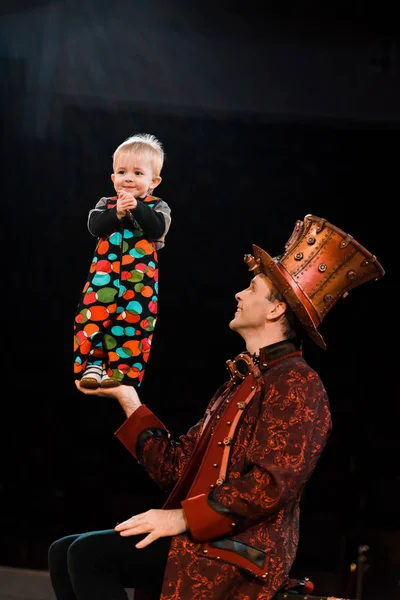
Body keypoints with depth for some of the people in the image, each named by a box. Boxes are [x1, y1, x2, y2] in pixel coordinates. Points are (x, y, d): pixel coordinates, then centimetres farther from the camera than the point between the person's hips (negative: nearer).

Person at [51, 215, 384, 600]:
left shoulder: (296, 383, -8)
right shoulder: (240, 383, 22)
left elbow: (273, 484, -22)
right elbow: (175, 468, 16)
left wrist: (183, 517, -19)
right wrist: (126, 397, 17)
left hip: (235, 560, -10)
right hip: (199, 545, 10)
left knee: (89, 554, -20)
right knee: (64, 552, 5)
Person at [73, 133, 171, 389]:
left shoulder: (158, 206, 7)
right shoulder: (106, 203, 14)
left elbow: (158, 229, -12)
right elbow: (94, 226, -4)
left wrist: (137, 208, -21)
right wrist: (117, 213, -18)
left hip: (140, 279, -2)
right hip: (106, 275, 2)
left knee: (132, 319, -6)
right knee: (94, 313, -12)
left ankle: (121, 371, -3)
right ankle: (92, 364, -8)